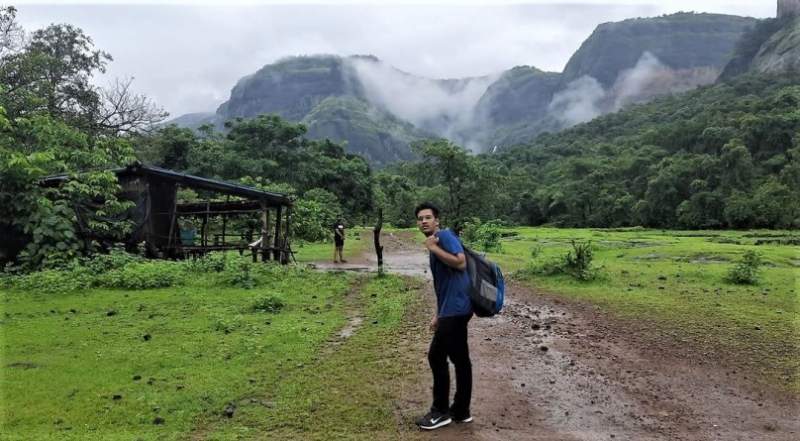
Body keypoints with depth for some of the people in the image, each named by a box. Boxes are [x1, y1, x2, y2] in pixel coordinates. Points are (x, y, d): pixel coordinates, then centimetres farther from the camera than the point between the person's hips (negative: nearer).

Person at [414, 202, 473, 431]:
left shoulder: (445, 235, -8)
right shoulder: (435, 245, 20)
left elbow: (461, 262, -23)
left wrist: (433, 248, -15)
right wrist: (438, 313, 24)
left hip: (455, 308, -10)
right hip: (454, 308, 10)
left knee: (436, 356, -3)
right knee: (460, 359, 13)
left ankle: (441, 411, 8)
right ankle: (460, 411, 22)